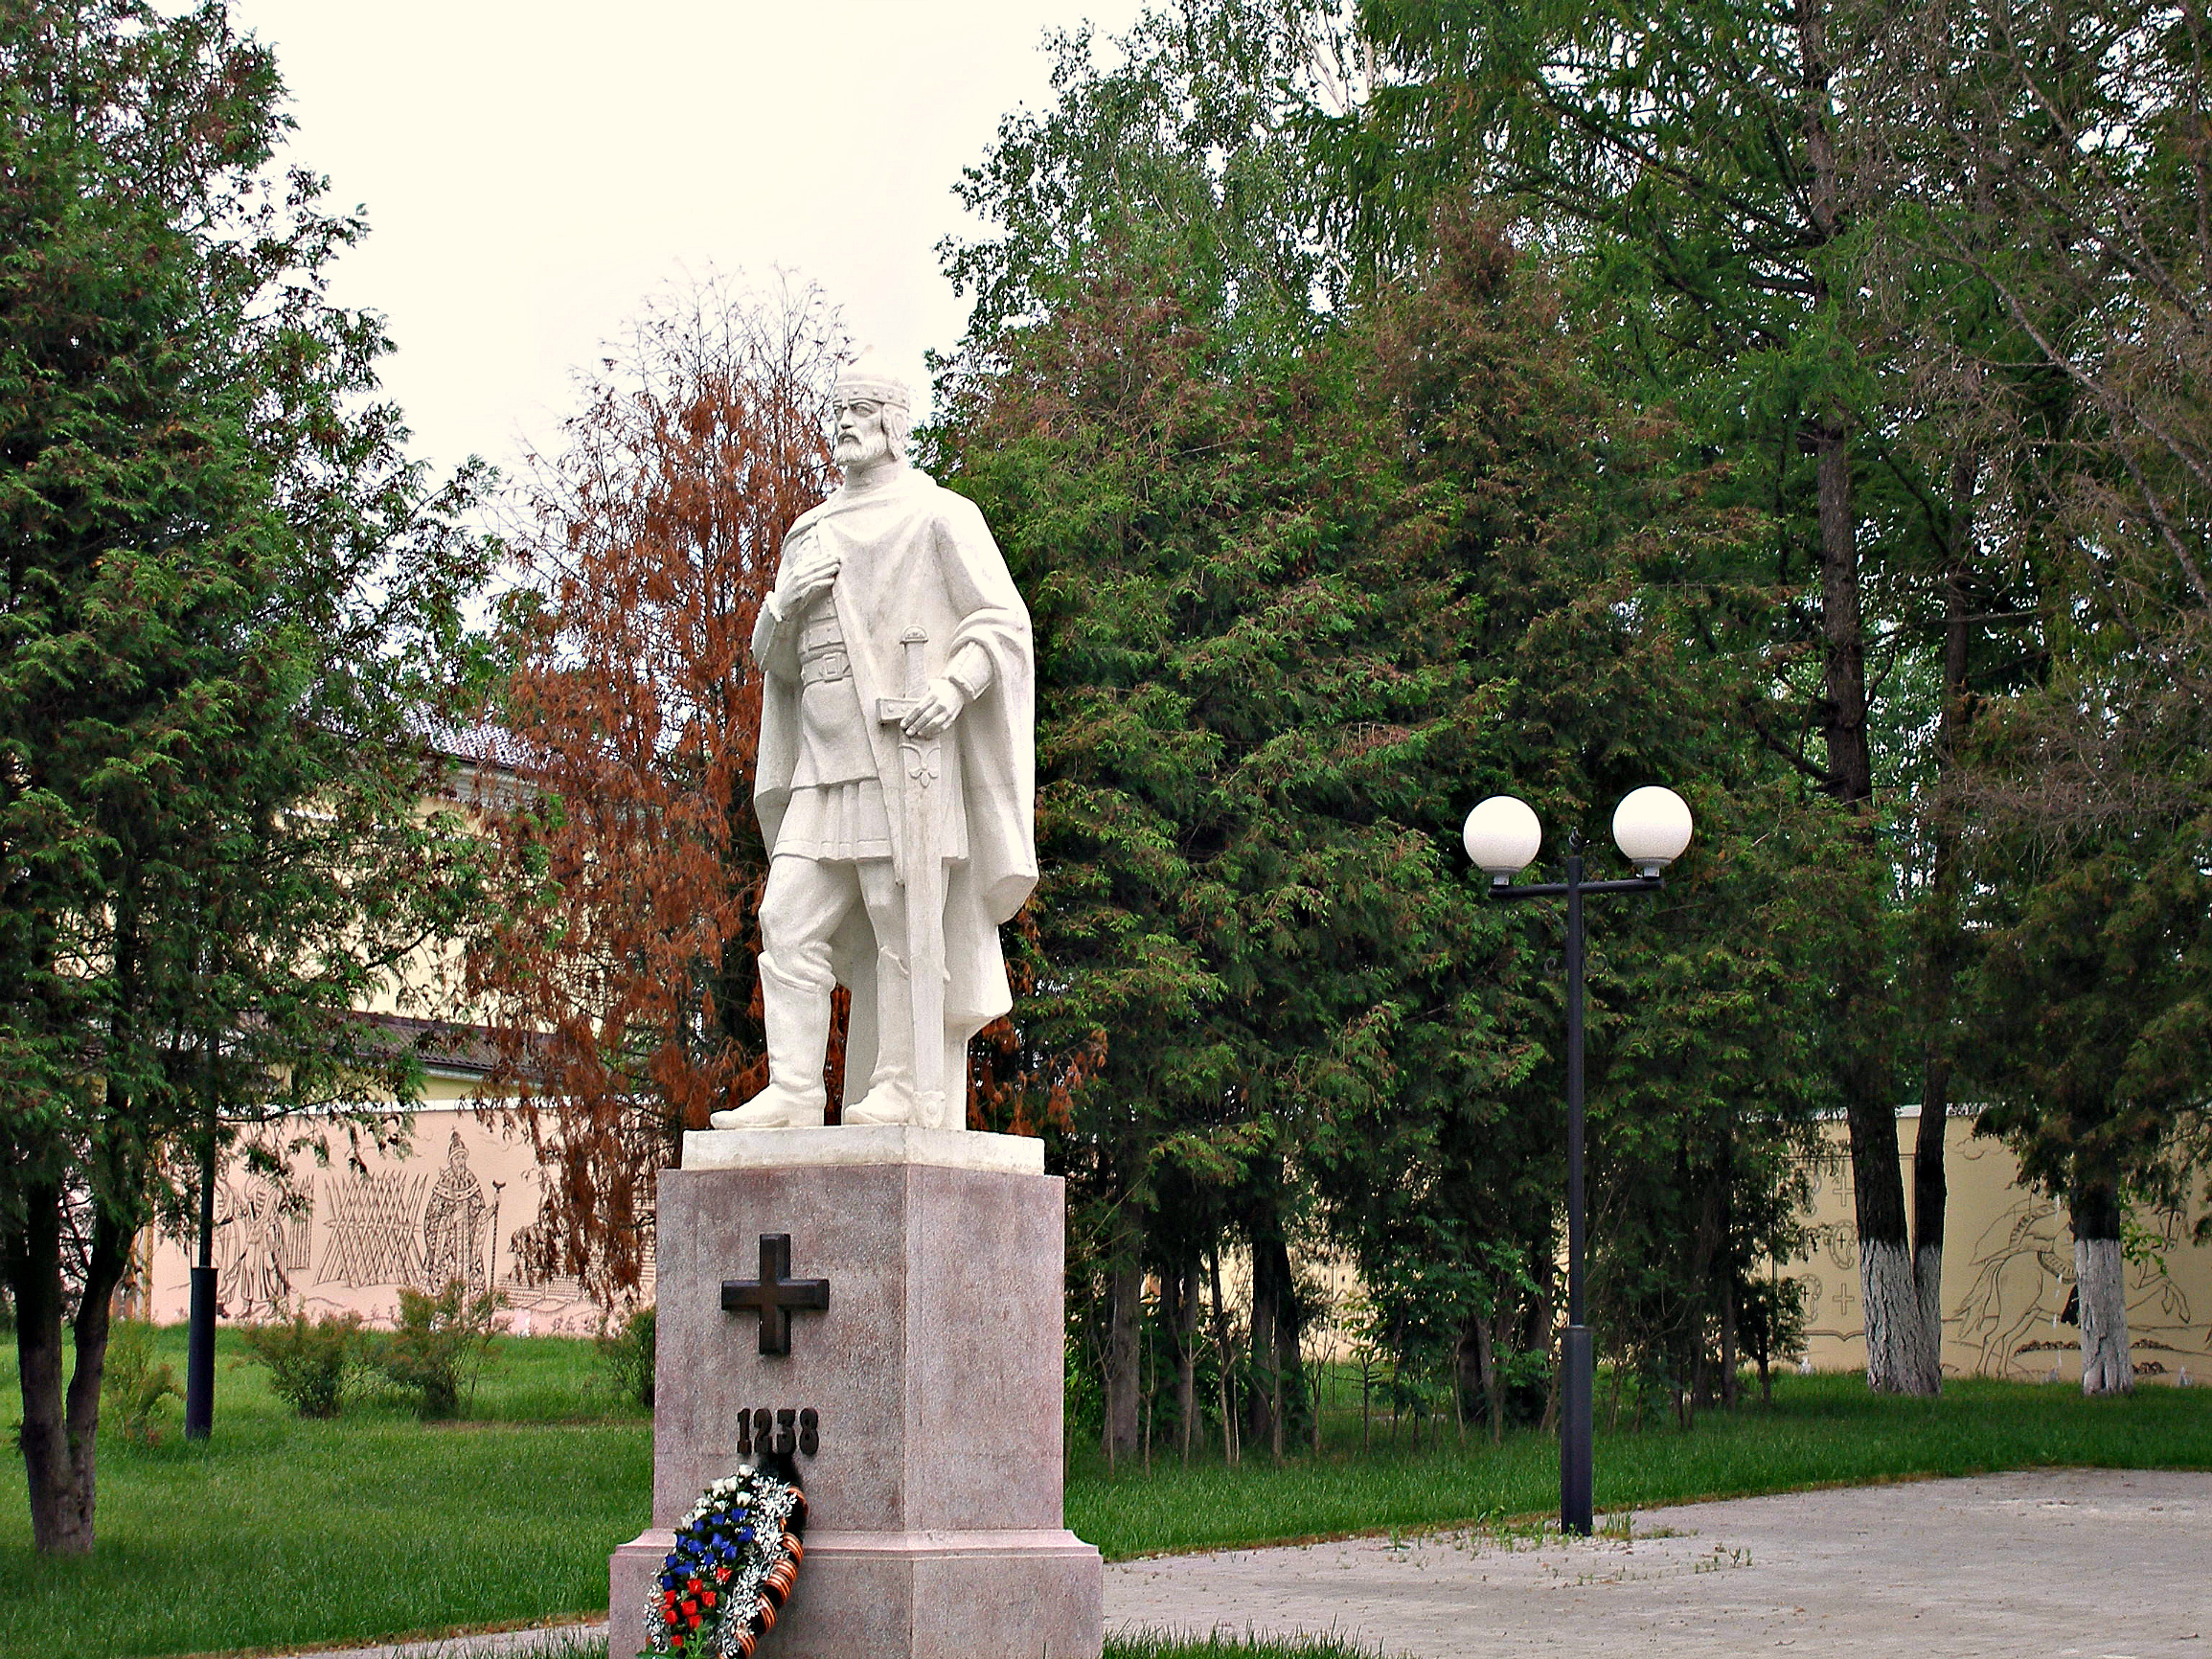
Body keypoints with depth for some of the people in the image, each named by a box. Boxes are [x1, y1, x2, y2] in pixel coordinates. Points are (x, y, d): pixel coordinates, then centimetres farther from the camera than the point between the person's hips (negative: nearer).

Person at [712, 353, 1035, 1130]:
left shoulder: (940, 514, 4)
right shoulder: (810, 533, 23)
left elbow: (1004, 620, -3)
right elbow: (774, 658, 23)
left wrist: (954, 686, -21)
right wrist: (787, 603, 1)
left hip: (906, 753, -6)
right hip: (825, 765, 6)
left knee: (905, 925, -8)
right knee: (790, 920, -5)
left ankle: (902, 1091, -6)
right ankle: (792, 1093, -8)